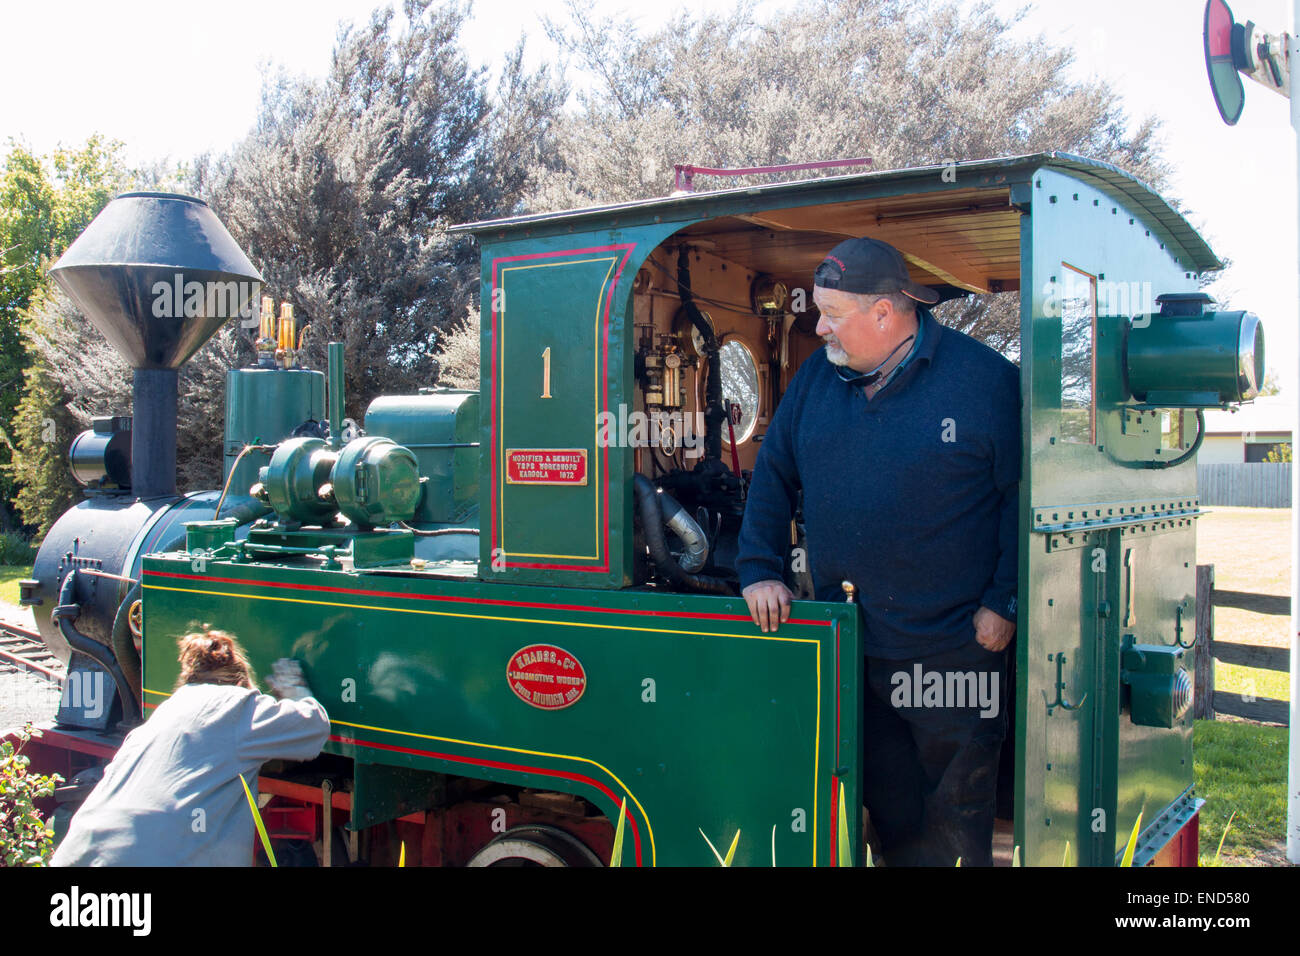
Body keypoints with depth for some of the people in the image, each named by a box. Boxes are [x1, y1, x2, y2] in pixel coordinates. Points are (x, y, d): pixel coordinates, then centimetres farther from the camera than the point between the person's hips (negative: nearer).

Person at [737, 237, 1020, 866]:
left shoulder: (983, 378, -9)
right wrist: (759, 570, 3)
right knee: (890, 809, 17)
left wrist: (1004, 603, -10)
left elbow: (1023, 495, -7)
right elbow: (773, 474, 12)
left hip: (954, 649, -4)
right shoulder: (818, 376, 6)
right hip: (848, 646, 4)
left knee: (955, 822, 9)